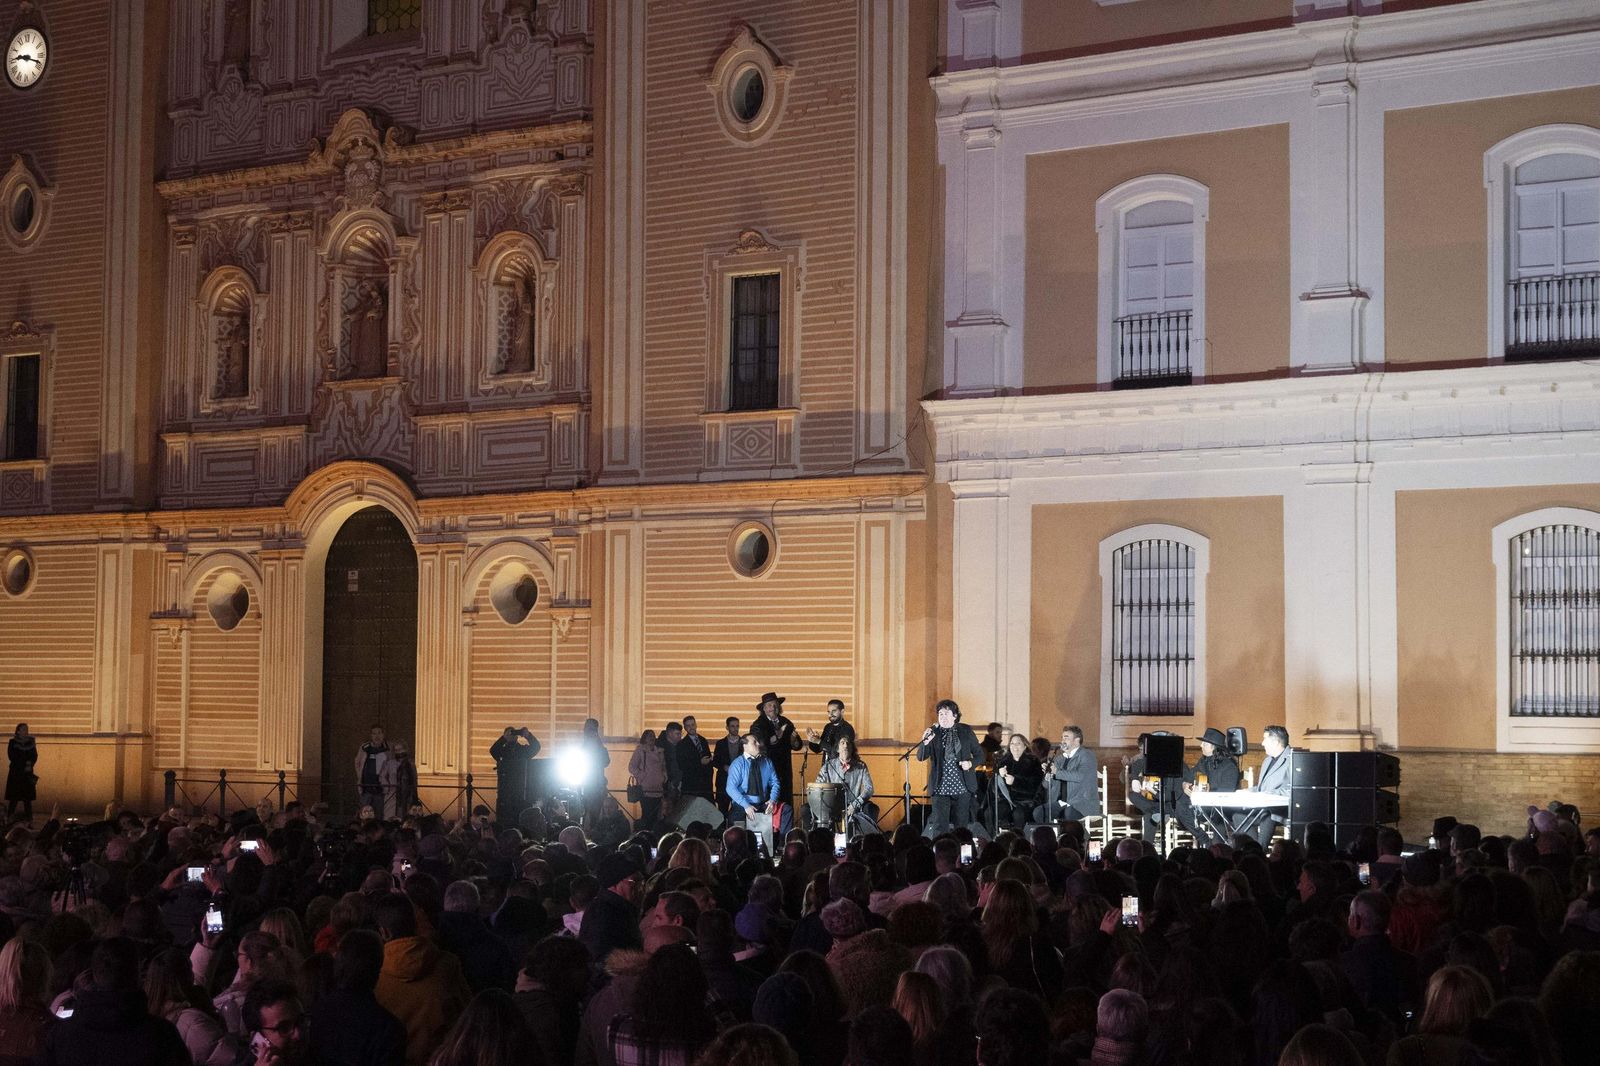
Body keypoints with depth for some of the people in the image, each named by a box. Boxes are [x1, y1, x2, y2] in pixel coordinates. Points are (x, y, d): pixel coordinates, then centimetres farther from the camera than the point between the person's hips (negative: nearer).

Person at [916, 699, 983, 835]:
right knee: (940, 826, -6)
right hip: (940, 787, -1)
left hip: (963, 787, 1)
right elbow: (920, 758, -3)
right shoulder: (933, 732, 3)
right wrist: (925, 742, -22)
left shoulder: (966, 731, 5)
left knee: (962, 825, 6)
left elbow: (979, 755, 11)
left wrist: (970, 763, -9)